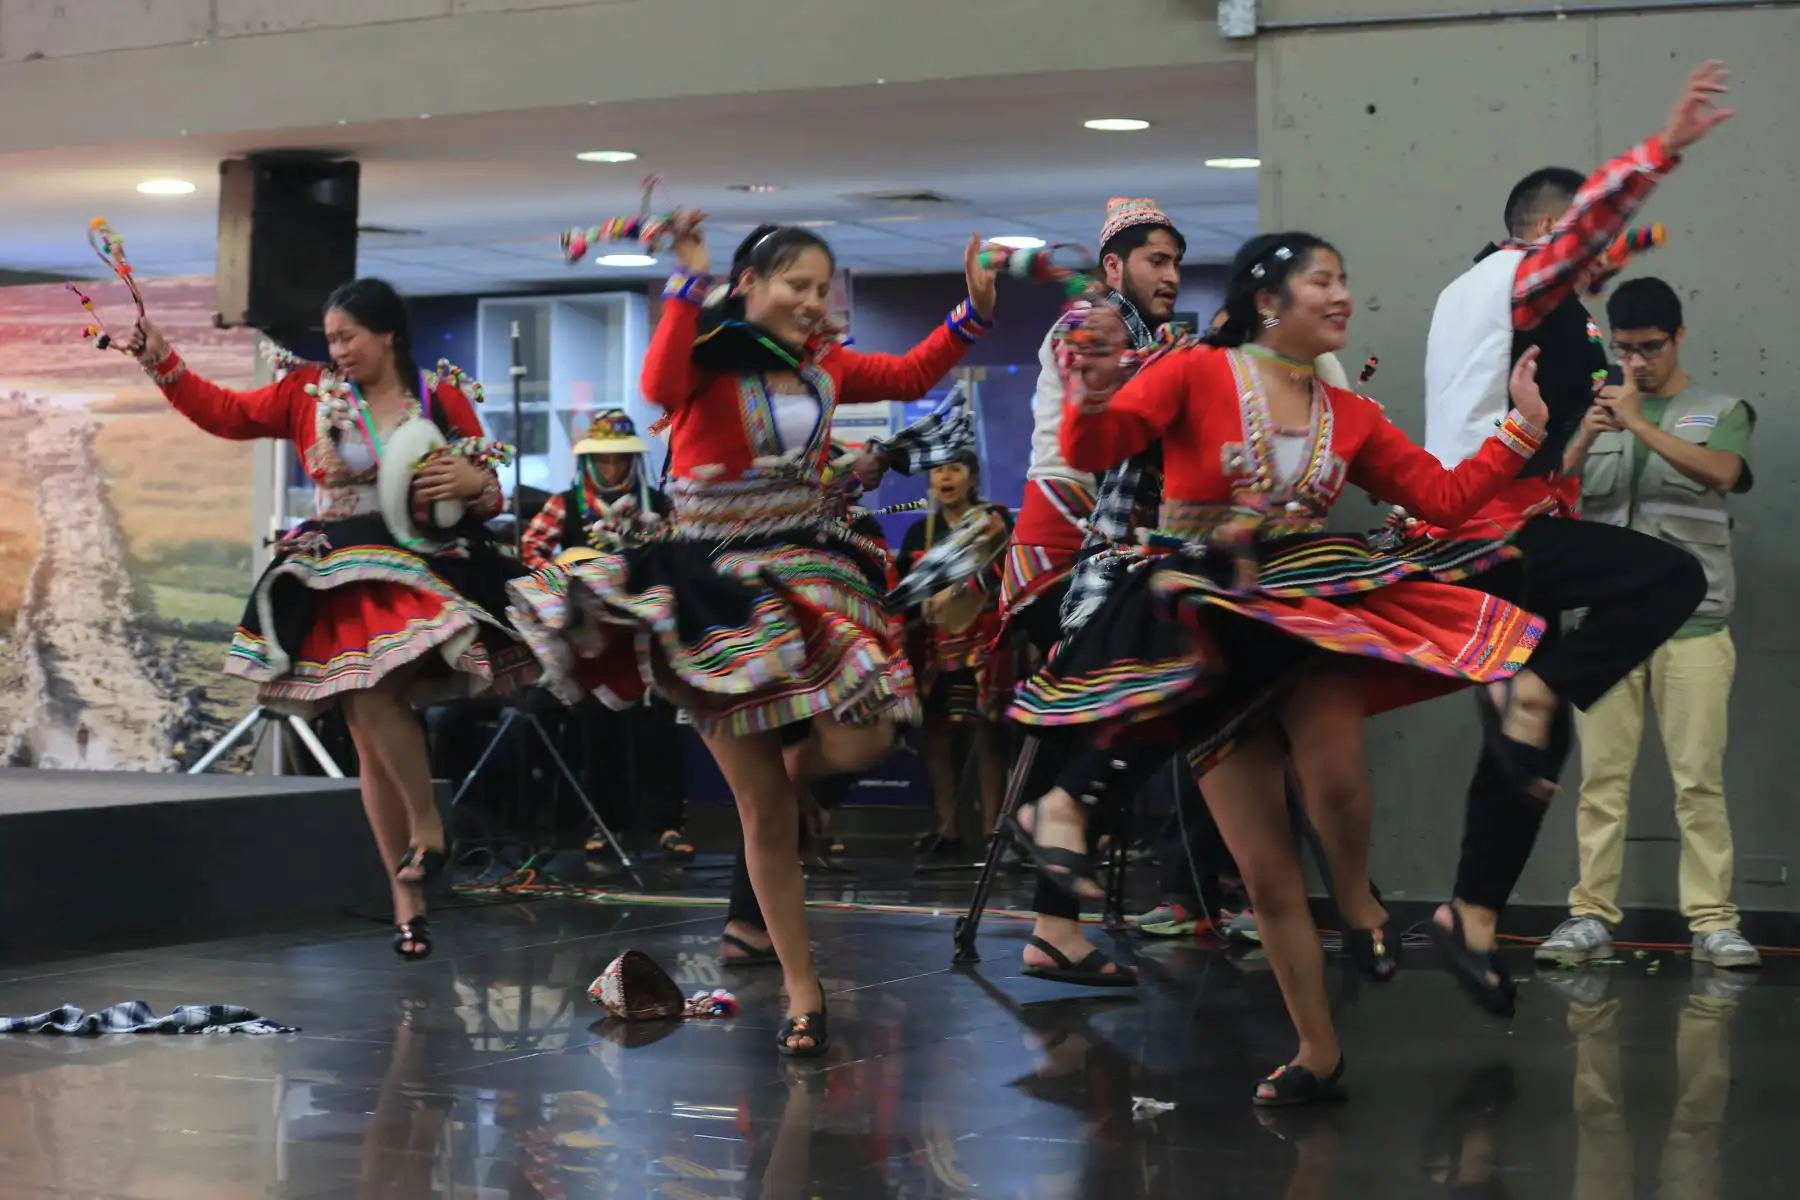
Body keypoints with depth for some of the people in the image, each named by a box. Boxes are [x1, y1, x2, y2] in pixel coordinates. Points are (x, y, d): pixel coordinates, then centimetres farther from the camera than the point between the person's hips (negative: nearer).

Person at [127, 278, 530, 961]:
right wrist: (162, 363, 6)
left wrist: (472, 482, -17)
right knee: (370, 736, 2)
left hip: (421, 568, -3)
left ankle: (427, 825, -9)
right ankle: (407, 896, 10)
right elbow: (228, 414, 13)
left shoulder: (443, 396, 1)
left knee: (375, 699, -29)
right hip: (340, 582, 3)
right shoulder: (310, 392, 6)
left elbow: (488, 488, 5)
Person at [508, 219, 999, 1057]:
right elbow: (660, 387, -30)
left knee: (859, 745, -18)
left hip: (807, 570, 4)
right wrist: (690, 283, -31)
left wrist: (974, 311, 10)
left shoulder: (822, 366, 9)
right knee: (765, 812, 0)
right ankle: (801, 991, 12)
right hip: (715, 585, -4)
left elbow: (911, 375, 19)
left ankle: (781, 763, 21)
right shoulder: (704, 357, -8)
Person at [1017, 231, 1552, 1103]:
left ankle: (1356, 896, 4)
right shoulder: (1195, 374, -5)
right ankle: (1317, 1052, 17)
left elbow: (1446, 496, 10)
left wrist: (1524, 426, 5)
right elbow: (1091, 450, -16)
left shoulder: (1350, 417, 10)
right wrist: (1091, 405, -36)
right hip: (1203, 631, -2)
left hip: (1309, 604, 2)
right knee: (1266, 875, 0)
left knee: (1333, 774, -30)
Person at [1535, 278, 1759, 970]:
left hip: (1693, 623, -2)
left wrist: (1639, 425, -26)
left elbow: (1721, 473, -16)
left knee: (1699, 779, -2)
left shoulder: (1722, 413, 5)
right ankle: (1592, 916, 5)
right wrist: (1582, 441, -18)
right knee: (1602, 778, 1)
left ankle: (1712, 921, 1)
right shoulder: (1594, 412, 12)